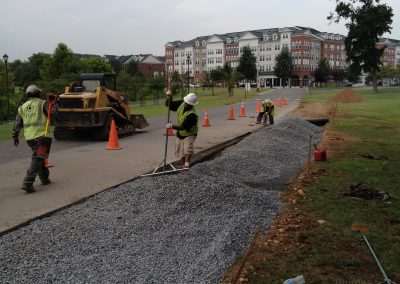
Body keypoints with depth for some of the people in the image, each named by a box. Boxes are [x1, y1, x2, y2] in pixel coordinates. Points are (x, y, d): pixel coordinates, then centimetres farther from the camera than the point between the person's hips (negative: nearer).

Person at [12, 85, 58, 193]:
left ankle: (44, 178, 33)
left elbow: (17, 123, 12)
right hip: (40, 135, -6)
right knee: (37, 159, -7)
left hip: (28, 137, 6)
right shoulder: (42, 103, -2)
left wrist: (15, 136, 18)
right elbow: (52, 111, -16)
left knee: (40, 156, 23)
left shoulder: (23, 107, 14)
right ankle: (27, 183, -18)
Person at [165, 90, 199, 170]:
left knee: (188, 148, -29)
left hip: (189, 134, -7)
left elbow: (183, 127, -33)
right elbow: (168, 105, 0)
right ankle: (183, 165, 32)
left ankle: (186, 165, -41)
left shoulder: (192, 115, -32)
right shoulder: (181, 104, -10)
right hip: (180, 133, 7)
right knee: (180, 151, 15)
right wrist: (169, 97, -19)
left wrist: (172, 126, -40)